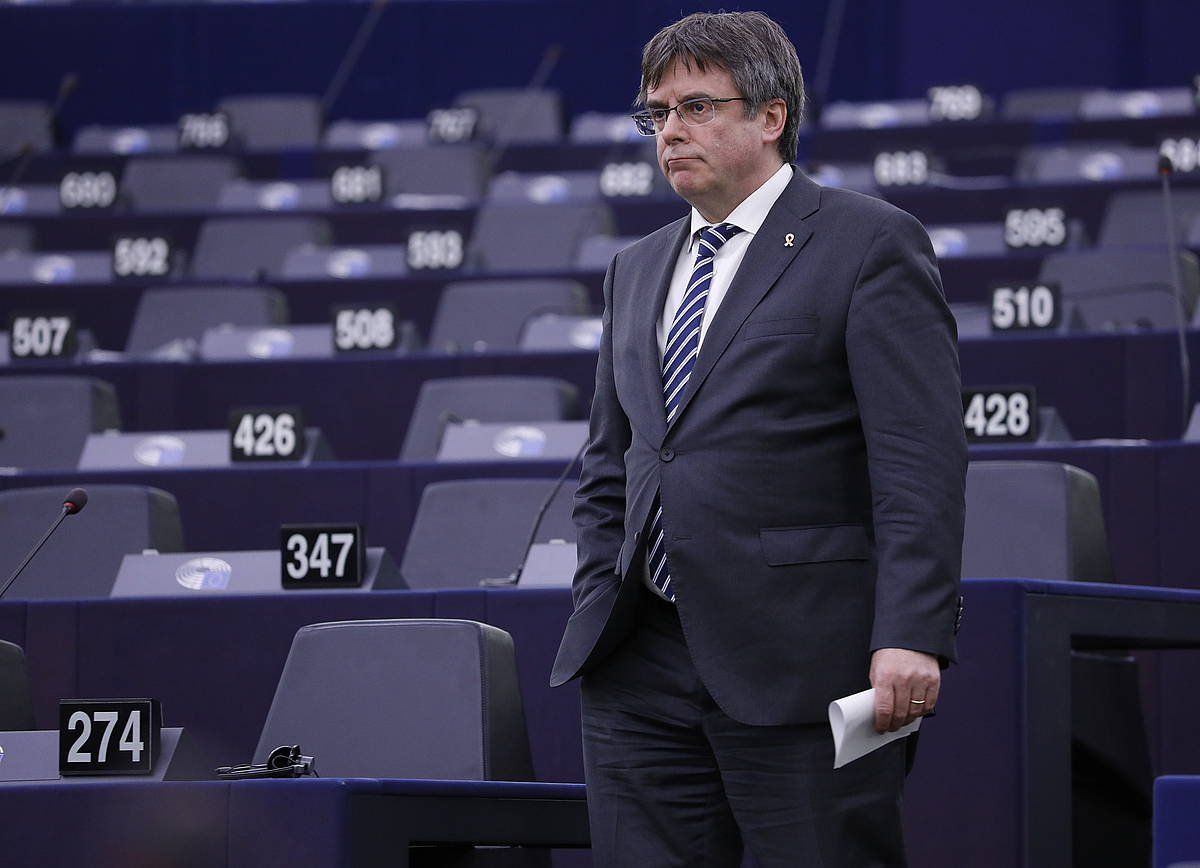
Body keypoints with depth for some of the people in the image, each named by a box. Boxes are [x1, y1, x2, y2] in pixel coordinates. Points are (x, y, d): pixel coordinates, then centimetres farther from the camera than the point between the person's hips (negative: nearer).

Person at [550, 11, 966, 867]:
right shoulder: (638, 268, 20)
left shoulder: (872, 243, -1)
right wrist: (600, 606, 11)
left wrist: (910, 637, -18)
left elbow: (921, 460, -9)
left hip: (801, 664, -6)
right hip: (643, 667, 6)